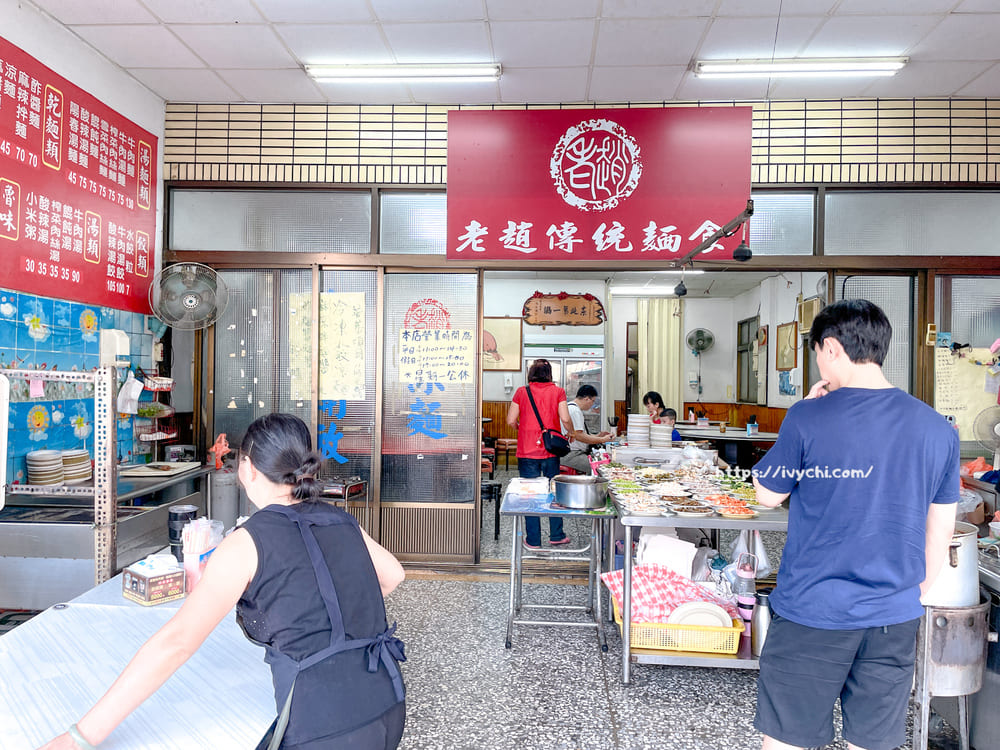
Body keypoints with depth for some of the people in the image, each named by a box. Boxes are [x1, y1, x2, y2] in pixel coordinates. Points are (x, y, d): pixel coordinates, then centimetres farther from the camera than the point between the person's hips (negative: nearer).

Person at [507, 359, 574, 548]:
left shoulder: (521, 392, -1)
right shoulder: (557, 391, -1)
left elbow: (511, 420, -4)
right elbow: (565, 419, -9)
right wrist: (570, 433, 10)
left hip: (527, 452, 0)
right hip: (550, 451, 1)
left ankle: (533, 540, 12)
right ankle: (556, 535, 23)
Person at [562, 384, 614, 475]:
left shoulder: (572, 408, 20)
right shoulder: (575, 411, -14)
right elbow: (579, 436, -19)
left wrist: (597, 436, 18)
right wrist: (602, 440, -10)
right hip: (570, 455, -10)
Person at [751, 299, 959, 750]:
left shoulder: (808, 418, -16)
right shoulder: (937, 428, -1)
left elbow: (767, 496, -2)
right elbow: (940, 532, 7)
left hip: (813, 612, -4)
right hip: (894, 619, 5)